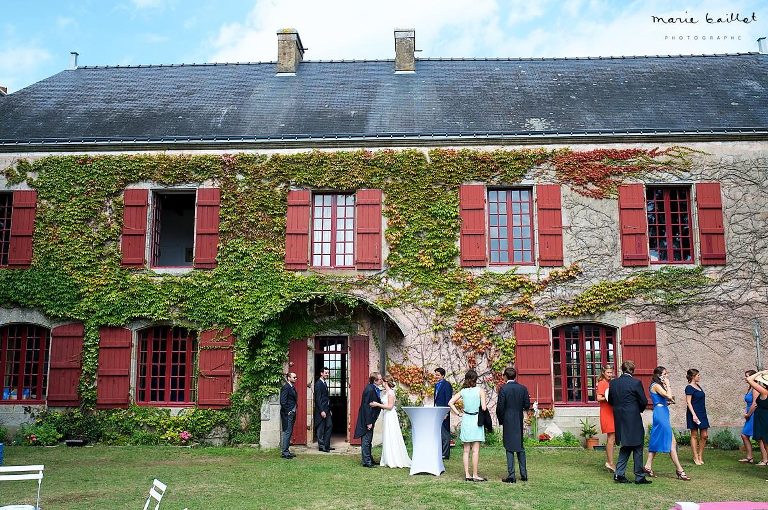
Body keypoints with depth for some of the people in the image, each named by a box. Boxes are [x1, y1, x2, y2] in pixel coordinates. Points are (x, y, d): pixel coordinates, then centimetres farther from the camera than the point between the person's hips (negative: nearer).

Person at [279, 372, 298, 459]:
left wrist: (294, 411, 12)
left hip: (292, 413, 9)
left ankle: (286, 451, 20)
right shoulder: (286, 387, -14)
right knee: (287, 432, -6)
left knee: (289, 432, 13)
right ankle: (284, 452, -2)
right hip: (287, 413, -9)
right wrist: (288, 412, -16)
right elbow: (283, 401, -20)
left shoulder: (292, 387, 15)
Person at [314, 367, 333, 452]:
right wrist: (321, 411, -21)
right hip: (321, 410, -9)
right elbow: (318, 399, -18)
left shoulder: (325, 383, 14)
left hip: (326, 409, 9)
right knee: (321, 428, 0)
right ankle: (321, 446, 7)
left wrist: (329, 409, 15)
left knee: (329, 426, 10)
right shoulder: (318, 384, -13)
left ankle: (326, 445, 17)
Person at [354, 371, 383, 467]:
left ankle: (369, 459, 28)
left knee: (368, 440, 18)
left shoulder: (374, 389, 7)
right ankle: (366, 462, 5)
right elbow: (366, 406, -24)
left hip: (370, 418, 10)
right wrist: (368, 422, -24)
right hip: (367, 419, -10)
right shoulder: (370, 389, -22)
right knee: (366, 440, -2)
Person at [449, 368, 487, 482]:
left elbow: (450, 403, 0)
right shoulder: (480, 390, -9)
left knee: (466, 450, 9)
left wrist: (458, 413, 5)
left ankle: (467, 474, 11)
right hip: (476, 420, -4)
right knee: (475, 450, 1)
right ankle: (475, 475, 3)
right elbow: (483, 408, -13)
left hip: (466, 420, 4)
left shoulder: (463, 391, 2)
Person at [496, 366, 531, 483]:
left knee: (510, 448, 2)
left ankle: (511, 476, 2)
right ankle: (523, 474, 17)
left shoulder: (503, 389, -11)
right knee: (520, 447, 15)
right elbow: (527, 405, 0)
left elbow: (500, 407, -12)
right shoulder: (523, 388, 0)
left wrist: (500, 420, 2)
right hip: (519, 421, 4)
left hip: (508, 422, -4)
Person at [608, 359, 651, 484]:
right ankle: (639, 476, 12)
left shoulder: (613, 383, 1)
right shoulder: (636, 383, -13)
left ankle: (619, 473, 10)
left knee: (625, 447, 17)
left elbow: (610, 401, 9)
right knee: (637, 448, 7)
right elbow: (644, 402, -7)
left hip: (619, 420, 5)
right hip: (634, 419, -5)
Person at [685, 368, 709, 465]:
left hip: (702, 413, 8)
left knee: (704, 435, 5)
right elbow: (688, 402, -14)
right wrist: (693, 414, -21)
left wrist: (703, 414, 19)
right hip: (694, 413, -8)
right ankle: (696, 457, 6)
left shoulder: (698, 386, 14)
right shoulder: (689, 388, -10)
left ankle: (700, 456, 16)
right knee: (694, 435, 0)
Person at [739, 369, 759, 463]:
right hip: (750, 416, 10)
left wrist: (748, 414, -10)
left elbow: (755, 404, -20)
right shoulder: (749, 388, 13)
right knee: (744, 435, 11)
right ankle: (749, 457, 17)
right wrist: (746, 412, 6)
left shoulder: (755, 388, -16)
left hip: (755, 415, -10)